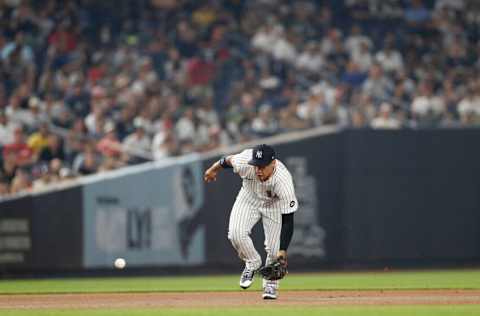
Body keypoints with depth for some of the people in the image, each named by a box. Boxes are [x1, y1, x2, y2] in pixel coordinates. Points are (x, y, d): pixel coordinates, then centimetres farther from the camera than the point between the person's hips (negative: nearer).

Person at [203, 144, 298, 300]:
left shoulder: (283, 180, -40)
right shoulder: (244, 161, -36)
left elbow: (288, 220, -37)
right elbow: (227, 161, -10)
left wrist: (283, 250, -43)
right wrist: (214, 169, 11)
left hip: (274, 203, -2)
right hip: (249, 197, 2)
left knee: (274, 249, -8)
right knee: (236, 233, -21)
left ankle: (270, 286, 20)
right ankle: (252, 263, 8)